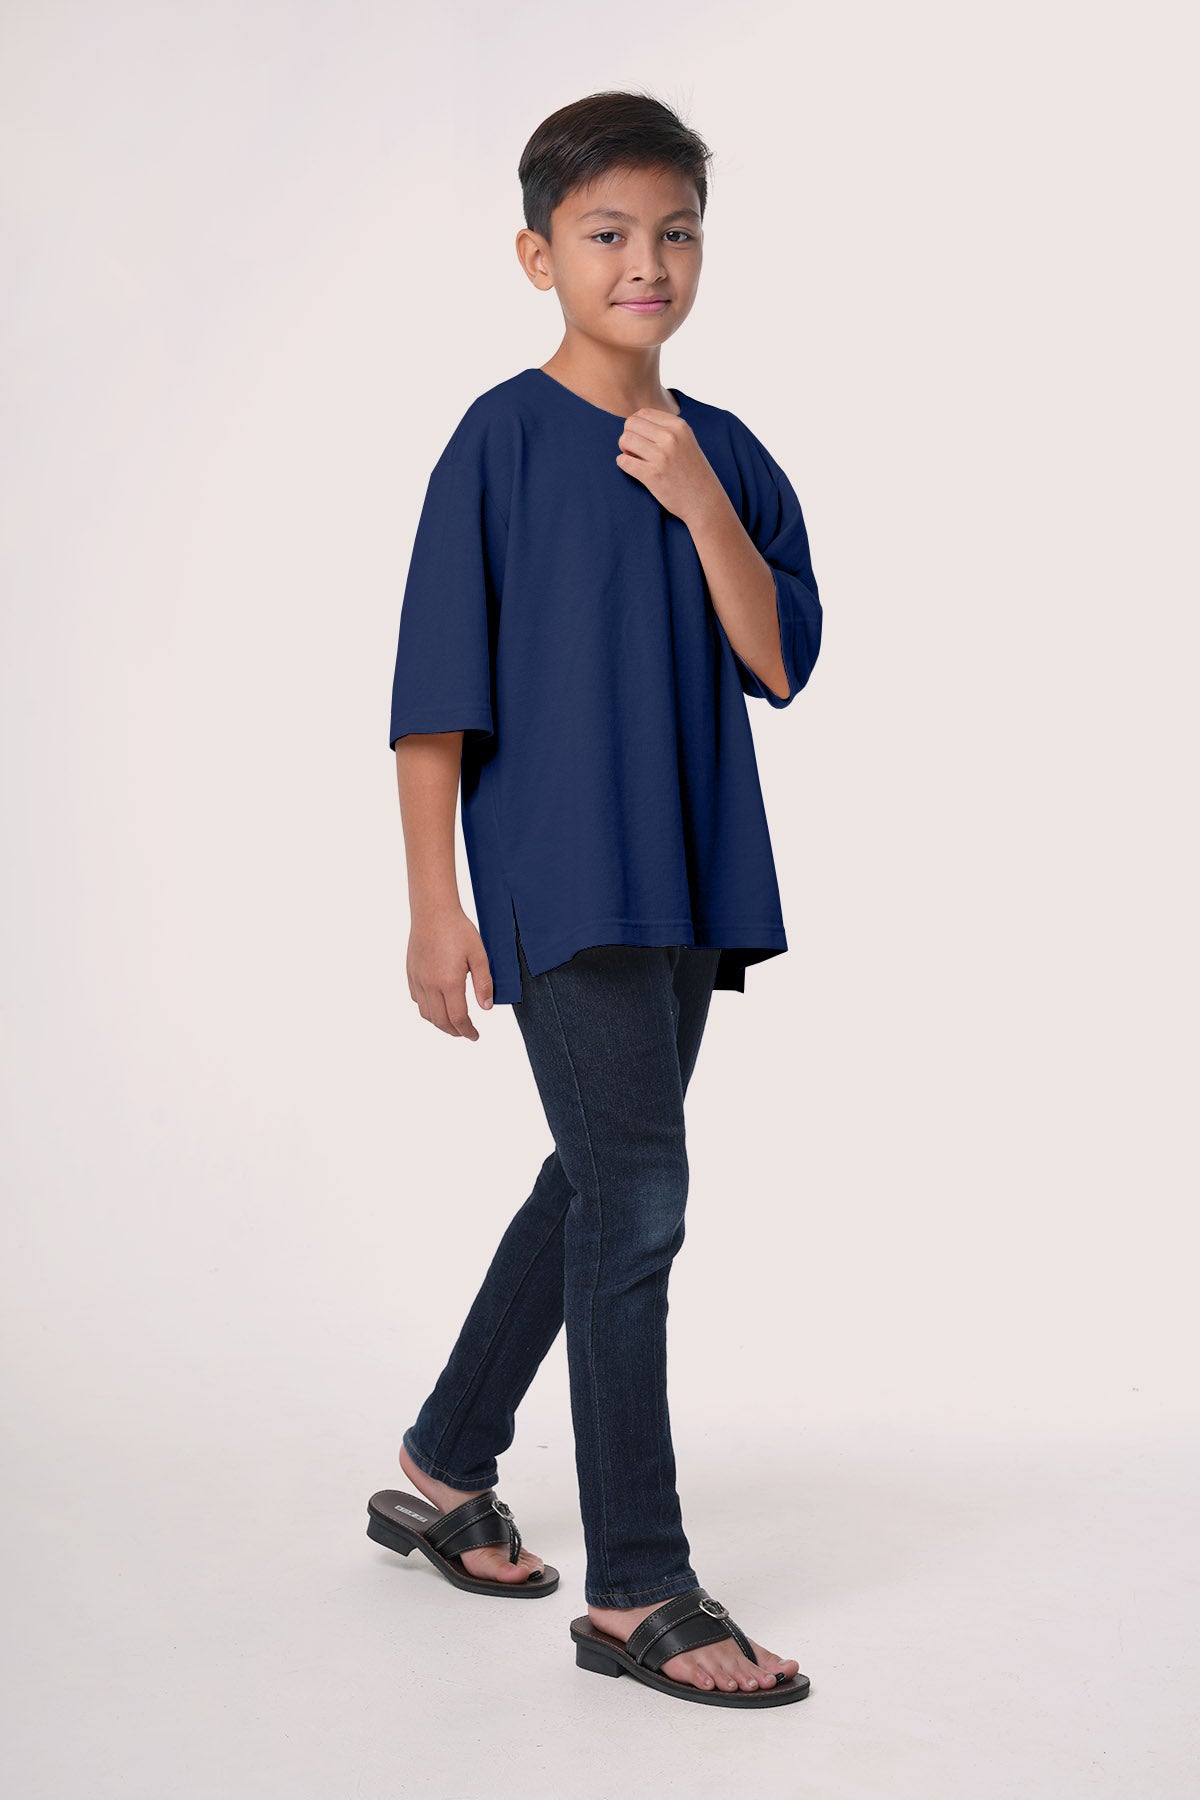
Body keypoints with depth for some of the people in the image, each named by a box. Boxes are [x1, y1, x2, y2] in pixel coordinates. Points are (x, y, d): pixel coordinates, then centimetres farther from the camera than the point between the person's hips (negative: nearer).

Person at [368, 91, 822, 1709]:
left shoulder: (726, 453, 10)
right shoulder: (506, 438, -6)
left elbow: (781, 664, 1)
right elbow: (435, 688, -8)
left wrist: (702, 505, -12)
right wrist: (434, 903, -11)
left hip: (687, 881, 7)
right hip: (557, 884, -7)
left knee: (595, 1188, 14)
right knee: (636, 1200, -11)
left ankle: (444, 1475, 33)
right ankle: (638, 1592, -1)